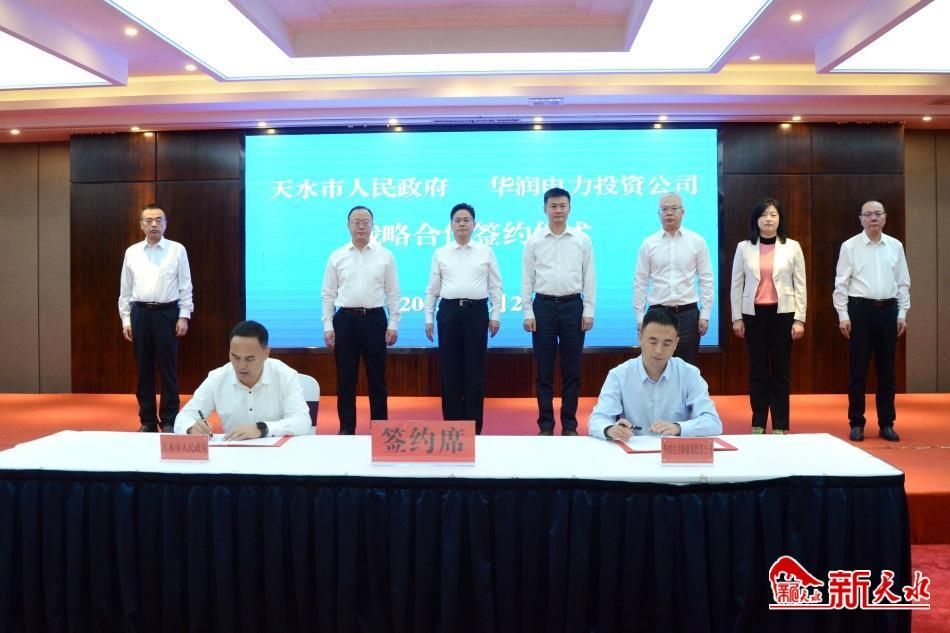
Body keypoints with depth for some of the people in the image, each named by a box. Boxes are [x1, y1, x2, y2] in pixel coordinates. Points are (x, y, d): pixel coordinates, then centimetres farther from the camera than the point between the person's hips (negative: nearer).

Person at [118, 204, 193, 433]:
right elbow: (125, 289, 10)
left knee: (167, 368, 1)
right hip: (140, 313, 3)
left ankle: (169, 420, 10)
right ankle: (147, 420, 18)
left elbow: (185, 286, 0)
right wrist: (126, 320, 5)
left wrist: (184, 316, -7)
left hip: (167, 312, -3)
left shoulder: (177, 250, 1)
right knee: (144, 369, 8)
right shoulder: (131, 252, 9)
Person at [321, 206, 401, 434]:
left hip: (374, 319, -1)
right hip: (345, 319, 1)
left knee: (377, 377, 5)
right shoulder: (336, 257, 4)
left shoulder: (385, 256, 2)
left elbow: (393, 293, 3)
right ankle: (346, 427, 17)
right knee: (345, 378, 6)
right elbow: (328, 294, 5)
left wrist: (393, 324, -2)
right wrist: (328, 326, -1)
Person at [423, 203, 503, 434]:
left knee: (474, 370, 2)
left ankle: (474, 426, 12)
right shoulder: (440, 253, 8)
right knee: (449, 370, 3)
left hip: (477, 311, -1)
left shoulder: (486, 252, 6)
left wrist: (495, 315, -1)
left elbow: (495, 286, 6)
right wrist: (428, 318, 3)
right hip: (449, 311, 1)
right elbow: (432, 289, 8)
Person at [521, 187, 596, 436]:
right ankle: (545, 424, 14)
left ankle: (569, 424, 15)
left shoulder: (582, 240, 3)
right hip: (543, 306, 0)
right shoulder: (534, 240, 2)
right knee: (544, 369, 4)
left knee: (571, 369, 5)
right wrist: (528, 313, -3)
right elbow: (527, 279, 3)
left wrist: (589, 311, -2)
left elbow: (589, 277, 4)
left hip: (573, 306, 0)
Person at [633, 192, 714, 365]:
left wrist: (705, 314, -2)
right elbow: (640, 283, 4)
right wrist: (640, 317, 0)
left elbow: (706, 280, 3)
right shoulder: (648, 244, 3)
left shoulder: (697, 241, 2)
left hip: (688, 313, 0)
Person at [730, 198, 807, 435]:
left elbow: (800, 285, 2)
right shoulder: (744, 247, 3)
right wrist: (736, 317, 1)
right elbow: (736, 285, 5)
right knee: (757, 370, 5)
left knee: (781, 370, 3)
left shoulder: (792, 247, 2)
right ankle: (758, 423, 14)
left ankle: (780, 426, 12)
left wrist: (799, 319, -3)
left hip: (782, 313, 0)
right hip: (753, 314, 1)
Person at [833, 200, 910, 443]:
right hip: (860, 309, -3)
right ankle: (857, 423, 11)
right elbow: (841, 283, -4)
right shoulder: (850, 246, -2)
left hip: (888, 309, 3)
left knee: (886, 370, 8)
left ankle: (886, 424, 18)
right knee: (858, 369, 2)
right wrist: (843, 316, -9)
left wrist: (902, 314, 4)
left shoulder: (895, 246, 8)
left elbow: (903, 283, 9)